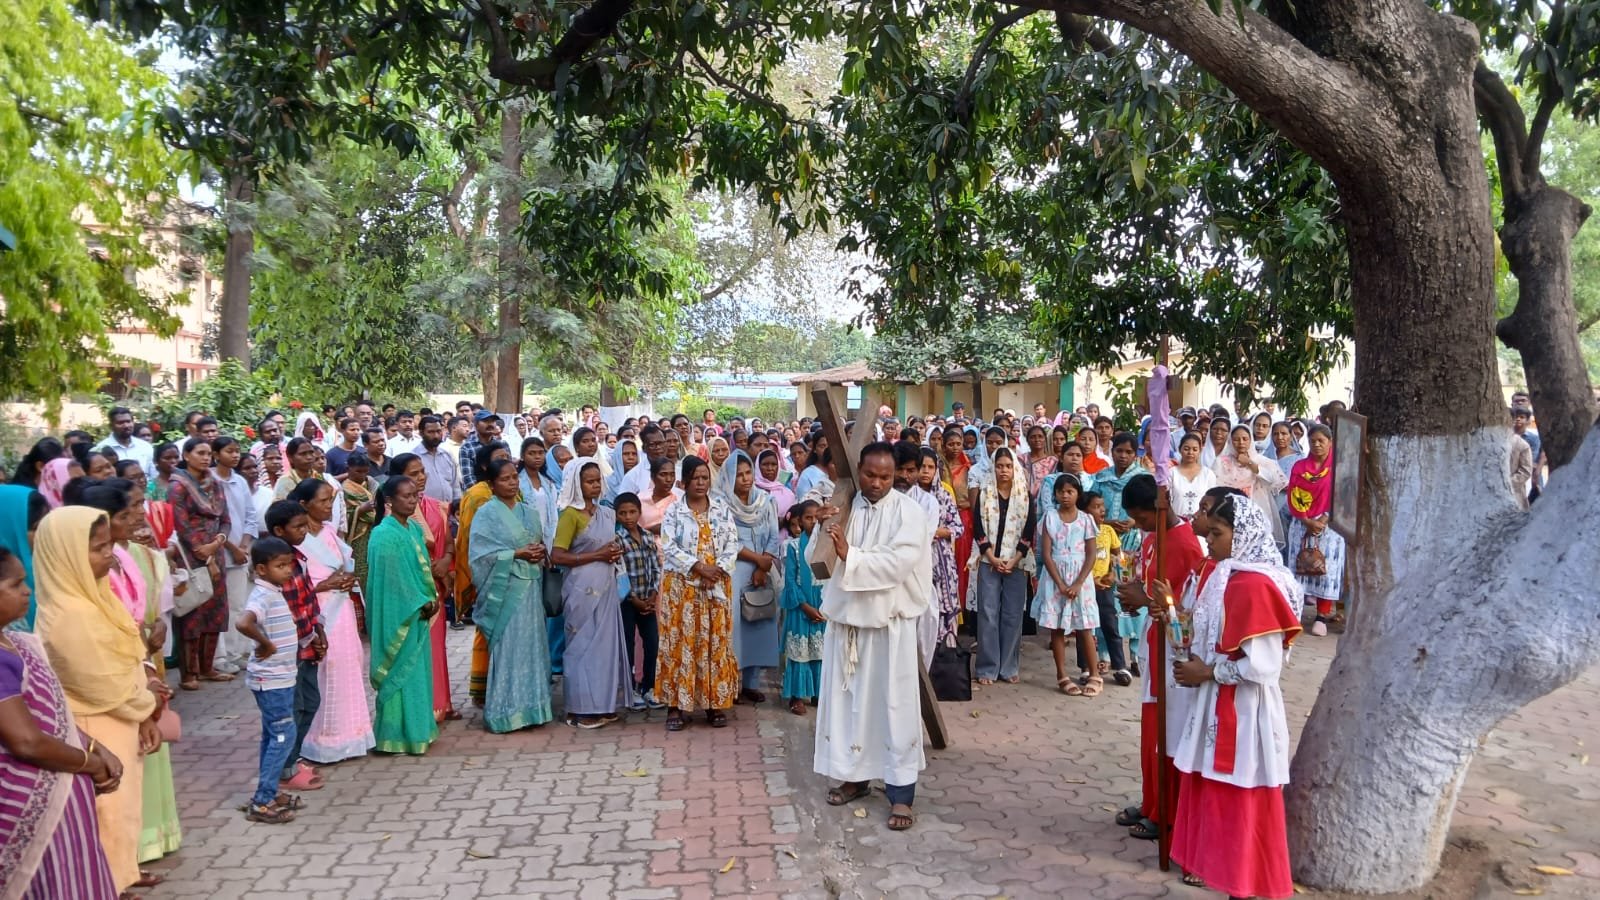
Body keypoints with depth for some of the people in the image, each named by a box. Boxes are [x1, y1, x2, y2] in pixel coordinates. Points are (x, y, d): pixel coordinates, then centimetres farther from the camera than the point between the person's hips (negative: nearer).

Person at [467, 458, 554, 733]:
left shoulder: (529, 512, 13)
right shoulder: (486, 514, -5)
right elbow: (482, 553, -13)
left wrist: (540, 552, -4)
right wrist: (517, 554, -17)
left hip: (530, 588, 6)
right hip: (504, 590, -6)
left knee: (531, 644, 9)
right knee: (507, 647, -4)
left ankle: (531, 707, 17)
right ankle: (505, 712, 4)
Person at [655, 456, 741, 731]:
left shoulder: (722, 508, 6)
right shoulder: (674, 511, -1)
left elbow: (733, 542, 2)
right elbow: (669, 547, -9)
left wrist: (719, 568, -13)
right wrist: (698, 567, -17)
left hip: (717, 584, 2)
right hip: (681, 586, -2)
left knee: (715, 642, 5)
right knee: (681, 641, -1)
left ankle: (714, 703, 14)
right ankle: (676, 704, 5)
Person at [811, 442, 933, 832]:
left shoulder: (908, 511, -9)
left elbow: (899, 562, -21)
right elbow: (815, 559, 4)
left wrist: (850, 556, -23)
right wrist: (823, 530, -15)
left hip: (889, 621, -5)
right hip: (845, 617, 5)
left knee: (895, 703, 1)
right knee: (848, 698, 13)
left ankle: (901, 792, 9)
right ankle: (855, 775, 28)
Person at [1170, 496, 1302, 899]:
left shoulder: (1257, 585, -22)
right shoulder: (1226, 576, 6)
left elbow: (1262, 667, -25)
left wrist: (1207, 673, -15)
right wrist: (1196, 664, 2)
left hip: (1243, 711, -9)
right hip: (1216, 706, 9)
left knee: (1240, 804, 5)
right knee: (1211, 794, 19)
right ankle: (1211, 864, 34)